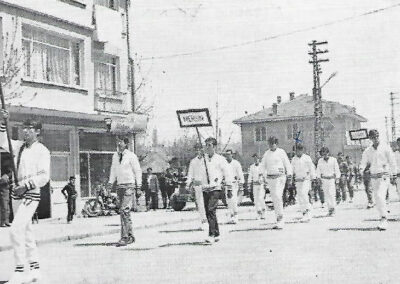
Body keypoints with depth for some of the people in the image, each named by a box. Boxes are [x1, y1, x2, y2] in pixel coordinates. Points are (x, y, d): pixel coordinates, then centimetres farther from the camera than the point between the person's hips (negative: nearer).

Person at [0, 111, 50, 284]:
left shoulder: (42, 151, -8)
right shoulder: (19, 146, 10)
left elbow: (44, 177, -12)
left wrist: (26, 185, -19)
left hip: (31, 194, -7)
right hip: (16, 193, 7)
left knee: (16, 230, -16)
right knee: (26, 231, 12)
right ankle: (35, 268, 21)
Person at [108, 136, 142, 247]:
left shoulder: (131, 156, -5)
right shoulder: (115, 155, 12)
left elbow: (138, 170, -2)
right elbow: (113, 169, 18)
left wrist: (138, 184, -6)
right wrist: (111, 181, 5)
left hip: (129, 185, -6)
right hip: (119, 186, 7)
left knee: (124, 210, -17)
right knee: (125, 212, 10)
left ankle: (124, 237, -17)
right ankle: (130, 236, 19)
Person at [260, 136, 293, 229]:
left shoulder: (281, 152, -1)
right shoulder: (266, 153, 11)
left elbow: (287, 164, 2)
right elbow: (263, 165, 18)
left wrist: (289, 174, -6)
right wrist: (265, 174, 4)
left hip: (280, 177, -5)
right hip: (270, 178, 5)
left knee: (277, 196, -16)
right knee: (274, 198, 6)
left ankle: (280, 219, -15)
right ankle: (280, 219, 15)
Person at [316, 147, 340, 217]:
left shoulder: (333, 160, 0)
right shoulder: (320, 161, 6)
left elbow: (337, 170, 3)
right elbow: (318, 170, 10)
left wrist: (337, 179, -1)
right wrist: (319, 178, 0)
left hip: (332, 179, -3)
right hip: (324, 179, 3)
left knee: (331, 194, -14)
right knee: (326, 195, 2)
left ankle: (332, 209, -12)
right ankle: (330, 209, 8)